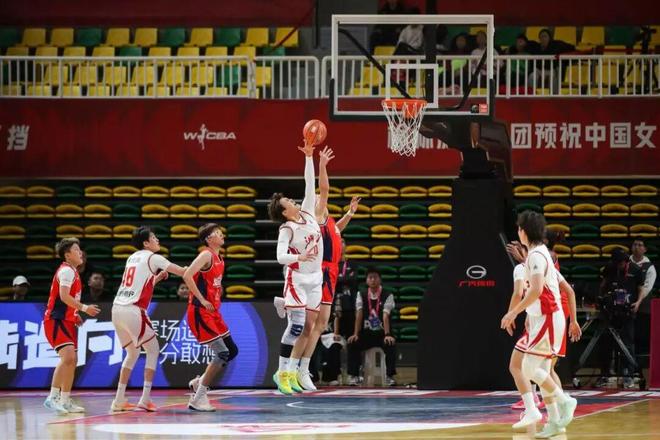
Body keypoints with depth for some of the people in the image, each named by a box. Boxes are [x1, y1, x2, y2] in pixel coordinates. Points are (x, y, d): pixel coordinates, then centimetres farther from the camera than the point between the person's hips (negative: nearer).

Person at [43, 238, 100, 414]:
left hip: (67, 321, 11)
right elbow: (64, 296, -25)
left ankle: (65, 401, 16)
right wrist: (84, 308, -22)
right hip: (56, 320, -11)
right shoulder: (67, 271, -12)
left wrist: (75, 314, 15)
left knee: (72, 361, 12)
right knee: (68, 357, -23)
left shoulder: (72, 271, 18)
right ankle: (53, 397, -26)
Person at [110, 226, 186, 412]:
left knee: (132, 352, 21)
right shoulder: (152, 258, -1)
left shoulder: (132, 258, 21)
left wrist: (158, 277, 24)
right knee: (152, 350, 6)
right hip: (133, 310, -7)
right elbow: (182, 272, -4)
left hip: (117, 309, 7)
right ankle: (145, 399, -3)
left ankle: (119, 400, 16)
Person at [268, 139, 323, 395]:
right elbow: (280, 257, -24)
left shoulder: (308, 214, 4)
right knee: (296, 326, -12)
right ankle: (282, 373, -7)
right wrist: (299, 257, -42)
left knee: (307, 328, 5)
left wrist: (309, 157, -3)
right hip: (297, 279, -7)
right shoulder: (287, 229, -13)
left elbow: (310, 184, 4)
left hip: (315, 278, 7)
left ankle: (292, 372, 10)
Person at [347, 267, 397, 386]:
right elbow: (359, 315, -8)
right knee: (352, 344, -26)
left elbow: (385, 316, -19)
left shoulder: (387, 296, -5)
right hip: (366, 334, 2)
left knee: (391, 345, -33)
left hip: (382, 333, -2)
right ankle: (353, 376, -19)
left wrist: (387, 335, -32)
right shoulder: (361, 295, 3)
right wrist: (355, 334, -21)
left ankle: (390, 376, -25)